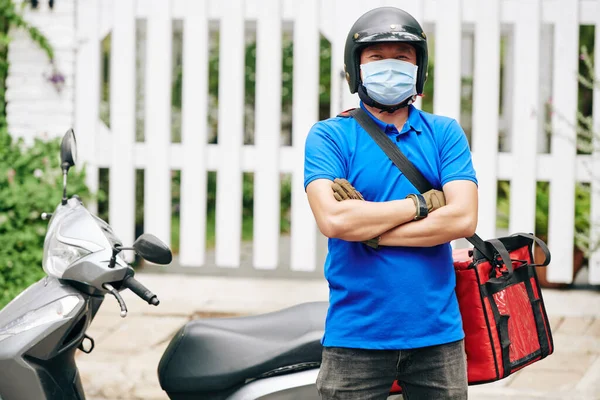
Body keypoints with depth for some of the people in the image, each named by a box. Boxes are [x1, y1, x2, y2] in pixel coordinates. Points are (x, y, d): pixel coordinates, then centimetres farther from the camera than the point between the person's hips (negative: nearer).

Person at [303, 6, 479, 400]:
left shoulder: (445, 134, 8)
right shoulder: (330, 136, 1)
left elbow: (463, 218, -7)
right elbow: (333, 219, -16)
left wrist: (369, 230, -11)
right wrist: (420, 205, -10)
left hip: (437, 334, 2)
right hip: (356, 336, -2)